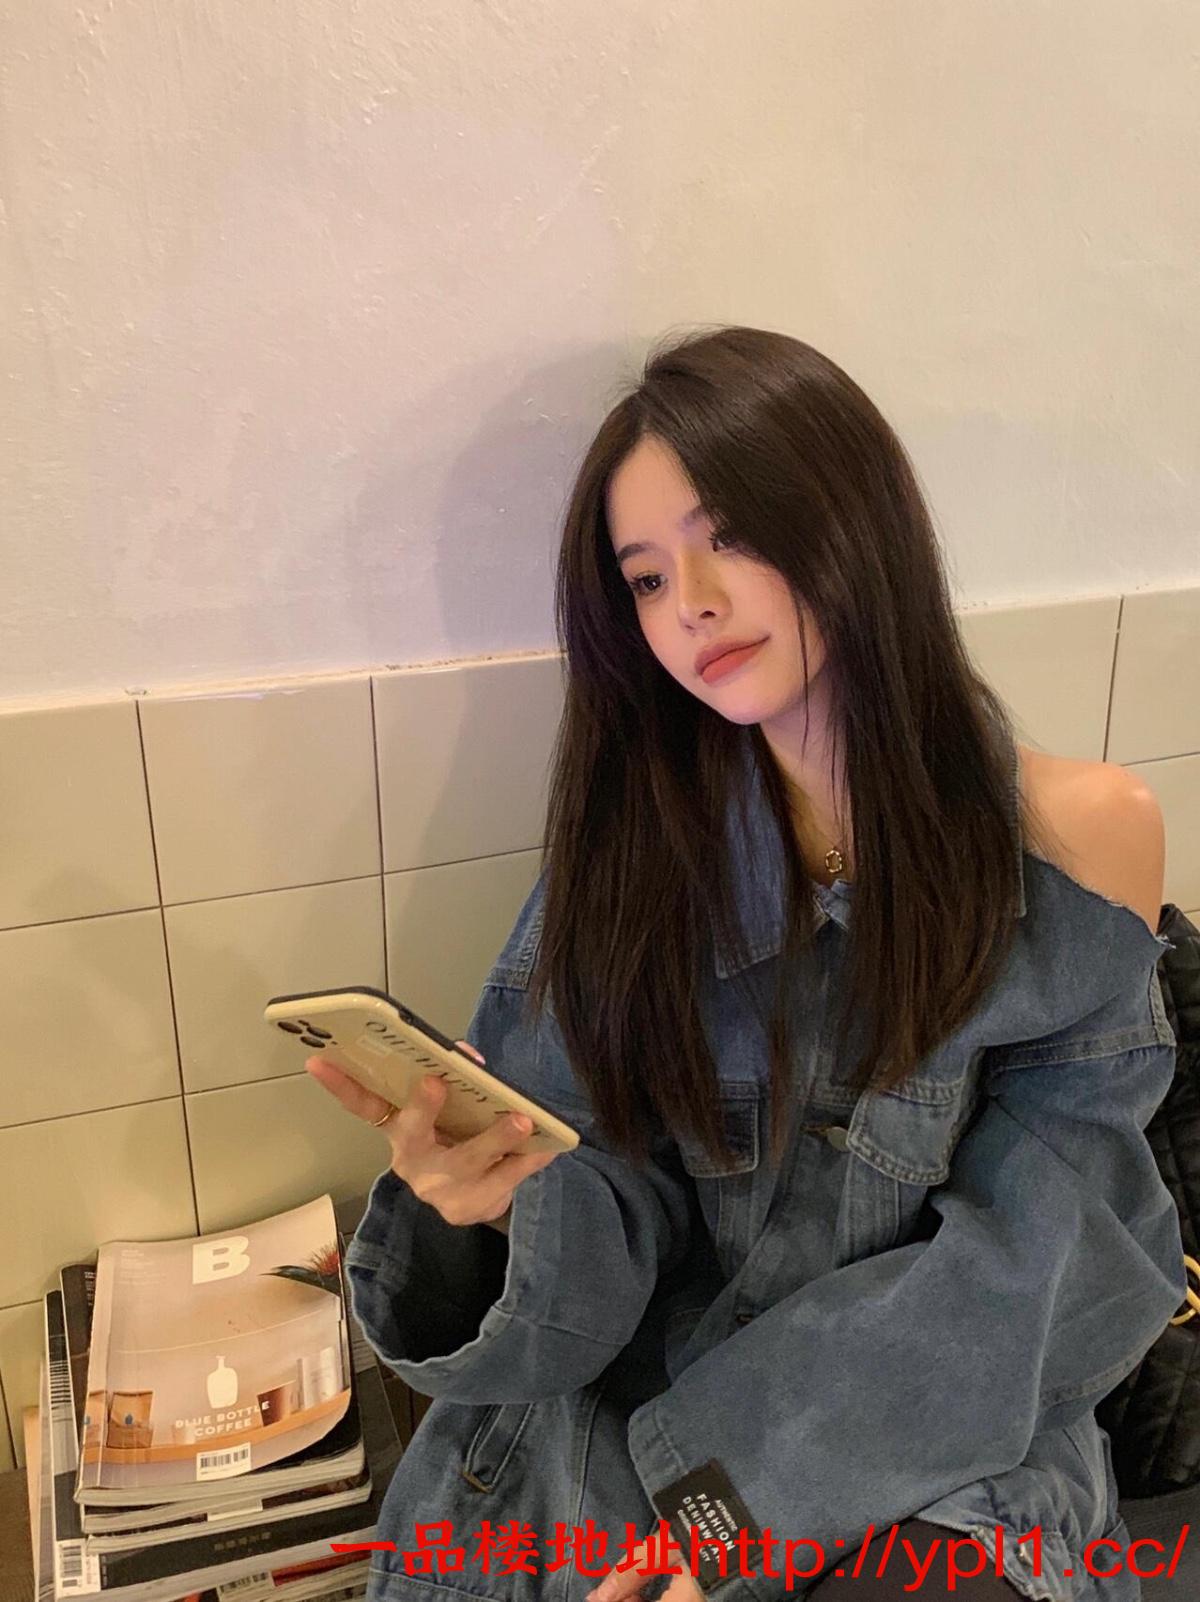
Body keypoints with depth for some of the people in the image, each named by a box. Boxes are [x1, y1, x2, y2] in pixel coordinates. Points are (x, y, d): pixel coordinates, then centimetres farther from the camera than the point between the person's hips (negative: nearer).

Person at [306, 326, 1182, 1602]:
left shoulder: (1080, 835, -8)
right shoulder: (639, 839, -3)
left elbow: (1020, 1267, -8)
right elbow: (603, 1197, -4)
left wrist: (754, 1484, -16)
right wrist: (499, 1195, -26)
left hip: (942, 1444, -2)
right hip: (628, 1406, 2)